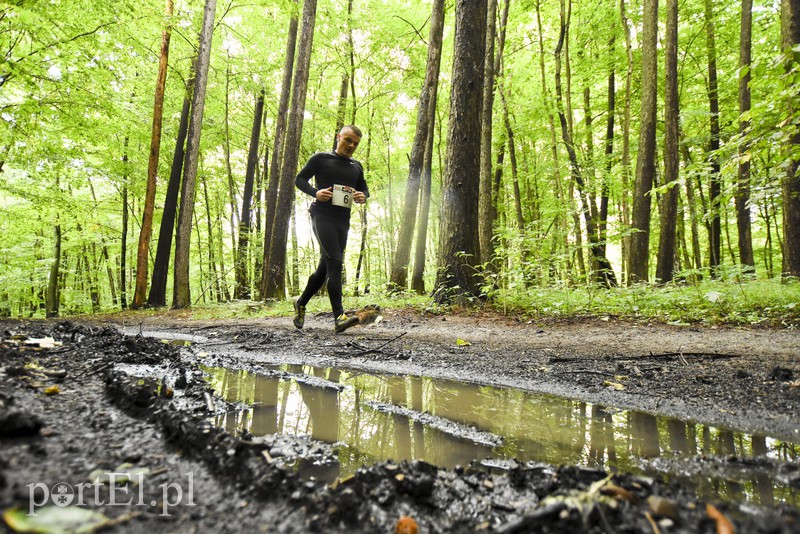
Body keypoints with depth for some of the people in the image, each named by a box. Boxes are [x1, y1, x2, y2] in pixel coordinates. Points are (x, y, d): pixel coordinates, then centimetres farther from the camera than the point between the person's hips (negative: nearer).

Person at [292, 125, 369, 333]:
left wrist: (363, 197, 2)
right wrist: (315, 193, -13)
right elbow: (300, 179, 6)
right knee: (335, 262, -19)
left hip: (343, 220, 6)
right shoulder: (320, 158, 5)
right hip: (322, 216, -6)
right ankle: (339, 317, -22)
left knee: (325, 267, 10)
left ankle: (301, 303, 31)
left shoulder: (356, 166, 20)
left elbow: (364, 188, 27)